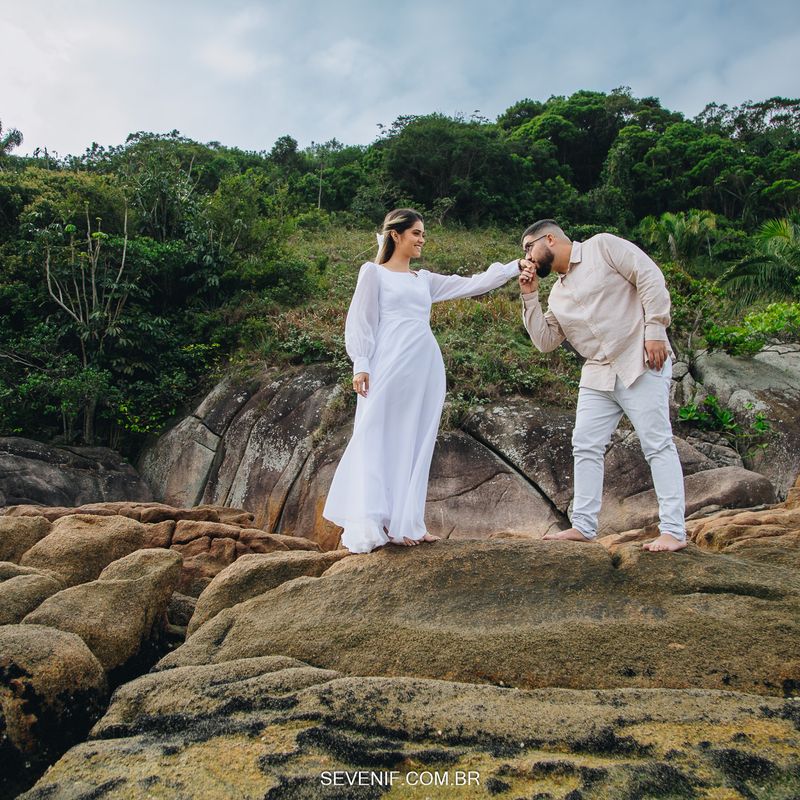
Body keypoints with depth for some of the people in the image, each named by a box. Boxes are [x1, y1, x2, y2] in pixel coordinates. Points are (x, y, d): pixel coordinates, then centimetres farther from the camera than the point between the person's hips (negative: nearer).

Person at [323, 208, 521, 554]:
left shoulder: (425, 280, 22)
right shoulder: (373, 272, 8)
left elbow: (472, 284, 21)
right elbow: (360, 321, 1)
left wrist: (516, 266, 16)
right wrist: (361, 365, -10)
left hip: (426, 367, 6)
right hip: (389, 365, -6)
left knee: (415, 444, 3)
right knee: (377, 441, -7)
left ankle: (404, 525, 8)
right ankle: (365, 527, -6)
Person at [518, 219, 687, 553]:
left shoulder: (603, 246, -1)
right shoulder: (558, 293, 18)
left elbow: (650, 277, -9)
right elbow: (545, 341, 13)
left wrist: (654, 330, -16)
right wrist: (529, 297, 7)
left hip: (640, 363, -7)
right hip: (598, 375, 8)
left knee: (657, 445, -6)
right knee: (585, 446, 4)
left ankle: (673, 531, -3)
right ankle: (583, 526, 11)